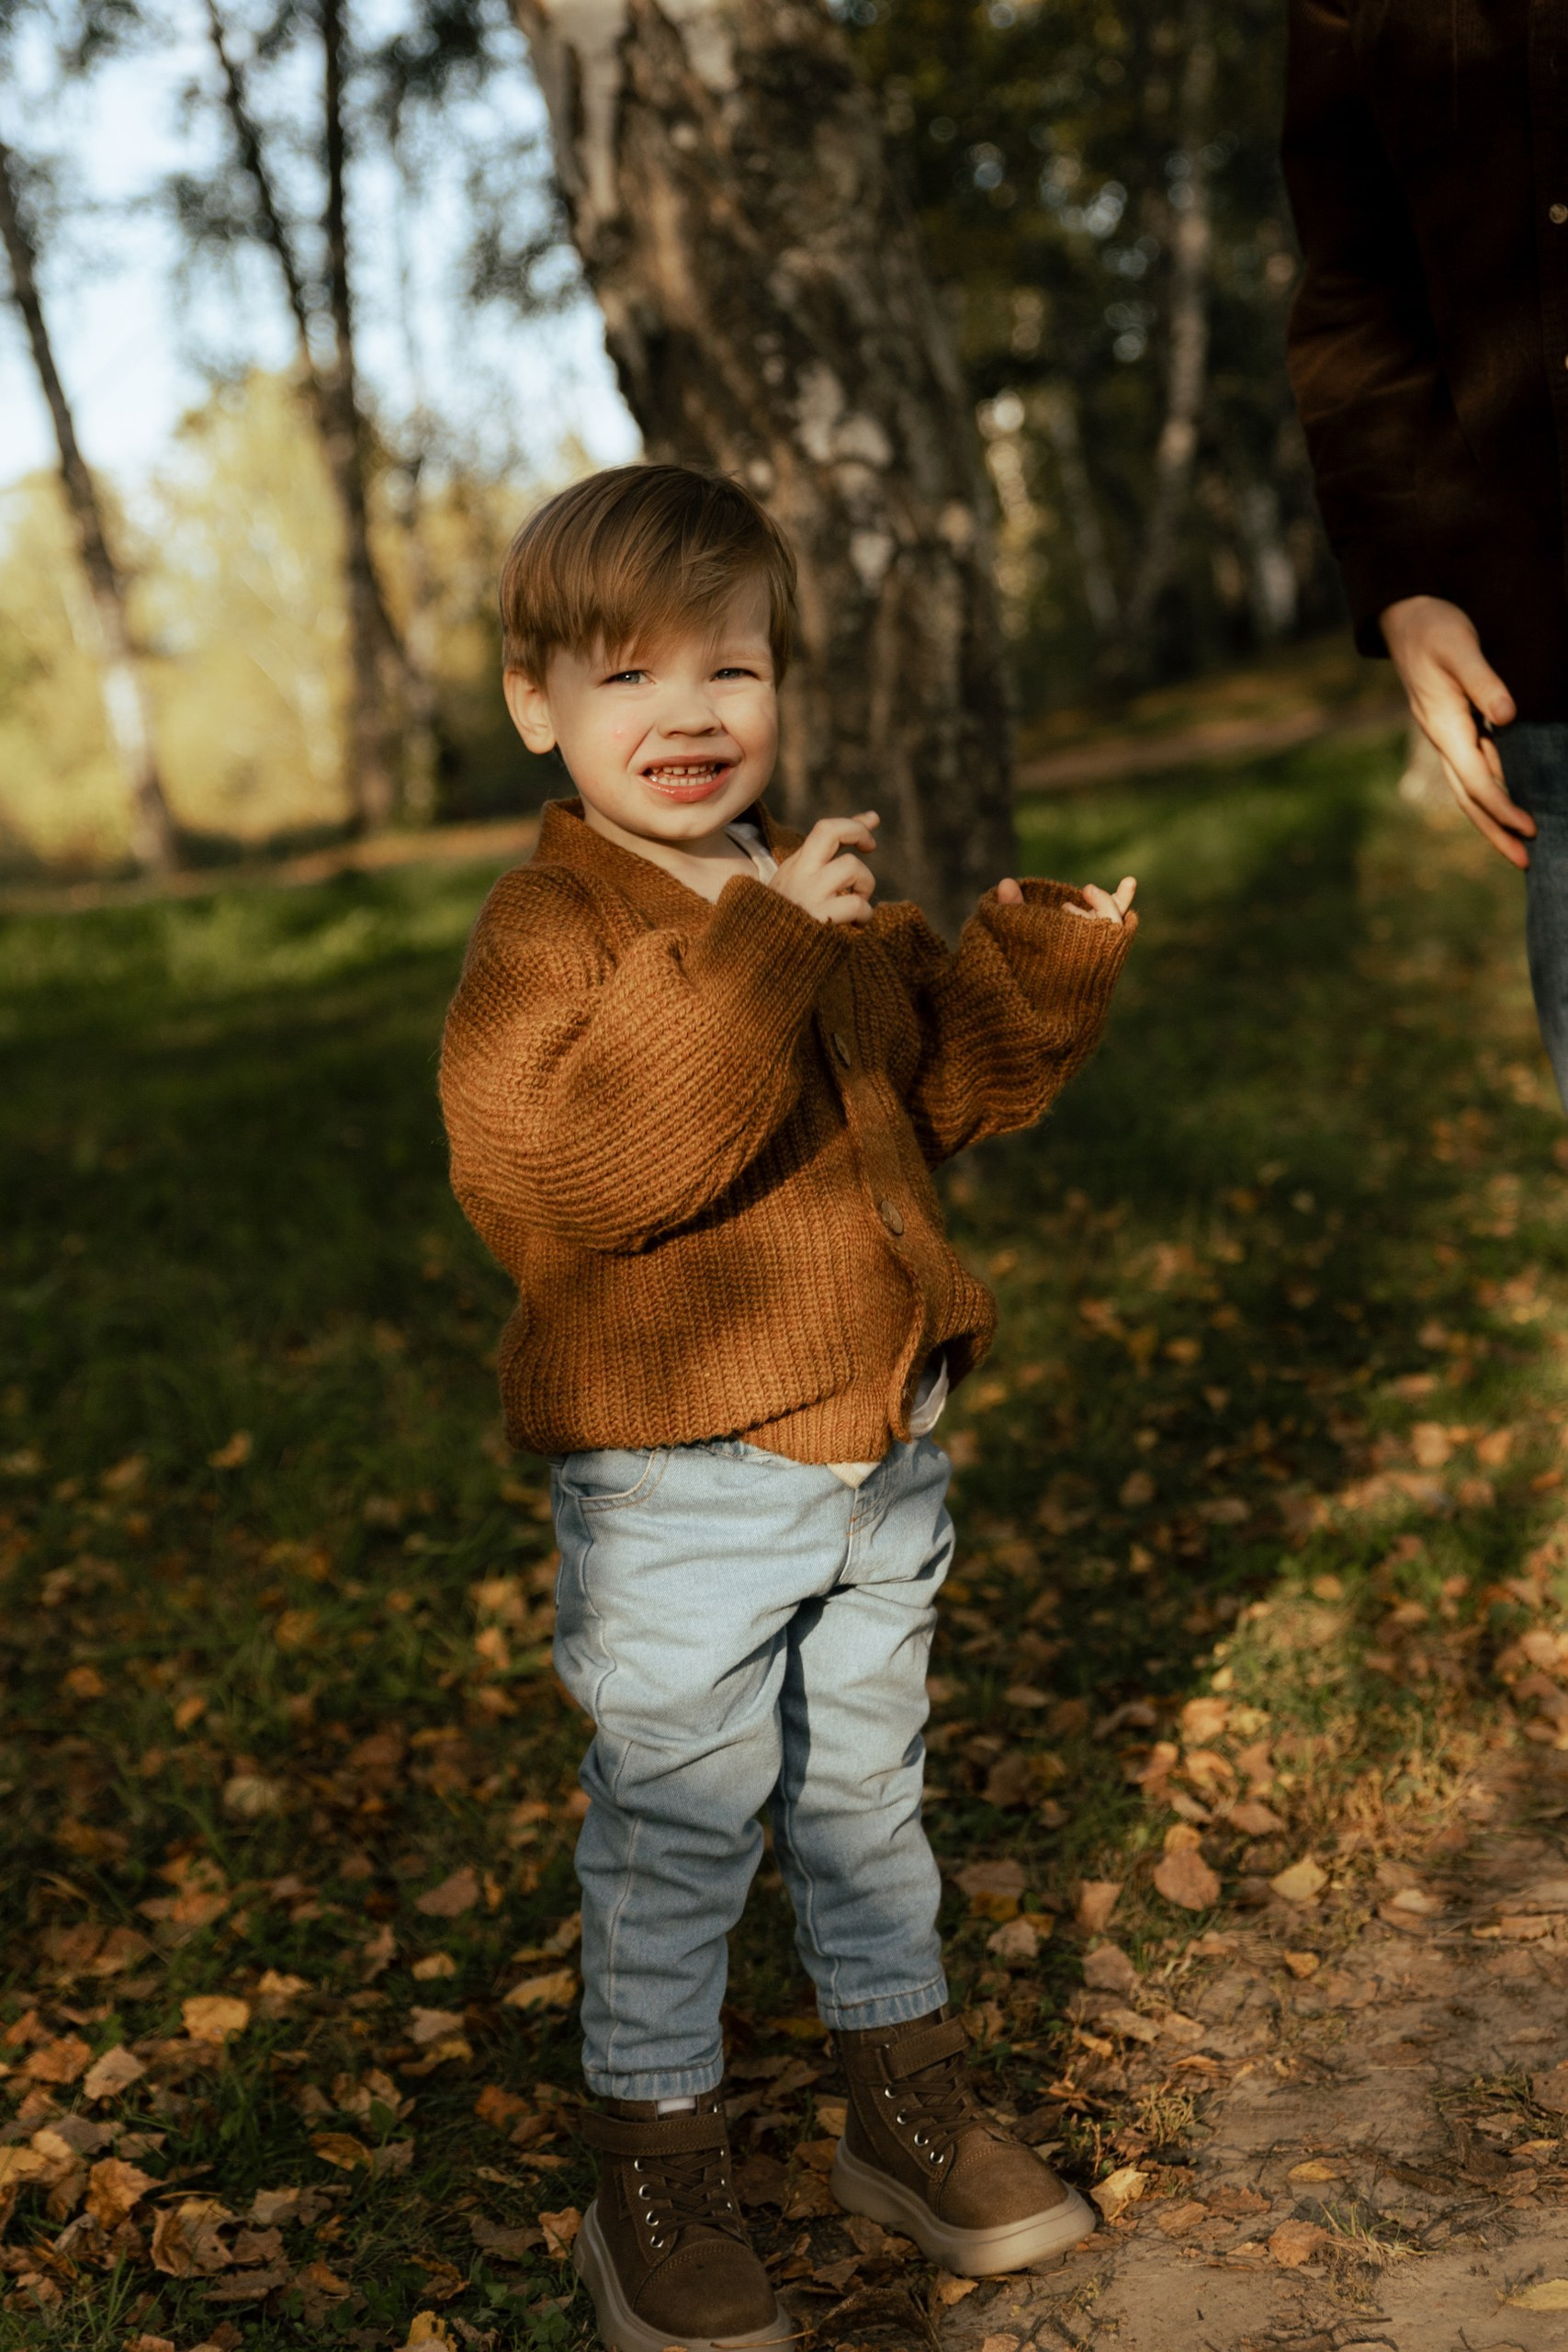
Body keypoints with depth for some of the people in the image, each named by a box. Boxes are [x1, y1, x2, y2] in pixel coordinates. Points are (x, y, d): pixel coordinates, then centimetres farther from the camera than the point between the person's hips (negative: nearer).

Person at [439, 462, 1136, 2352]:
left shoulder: (816, 905, 8)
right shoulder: (547, 925, -15)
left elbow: (936, 1090, 20)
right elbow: (540, 1173, -31)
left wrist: (1032, 974, 1)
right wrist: (743, 966, -36)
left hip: (872, 1453, 7)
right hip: (674, 1487, -7)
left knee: (867, 1794, 21)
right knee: (674, 1839, 5)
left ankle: (913, 2119, 39)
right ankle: (656, 2199, 24)